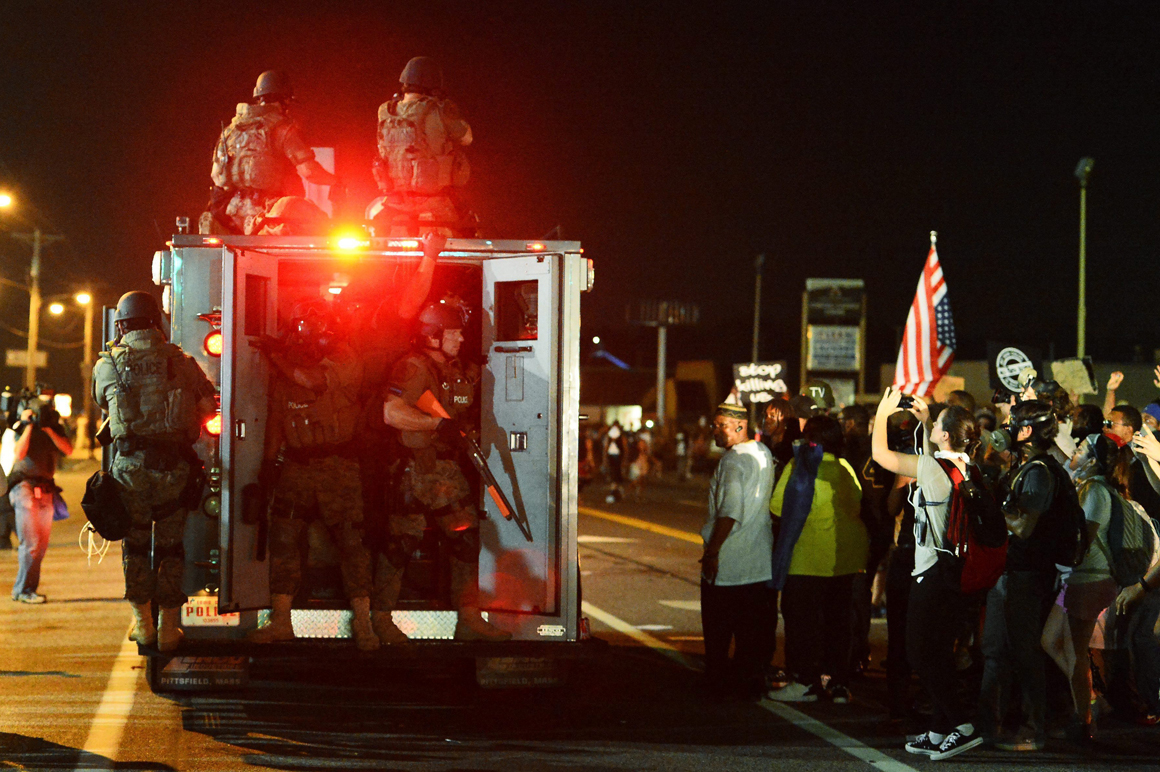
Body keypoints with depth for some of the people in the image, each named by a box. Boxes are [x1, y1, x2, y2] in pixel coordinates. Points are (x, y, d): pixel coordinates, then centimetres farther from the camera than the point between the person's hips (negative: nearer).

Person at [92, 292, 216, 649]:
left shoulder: (109, 364, 5)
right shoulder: (182, 362, 6)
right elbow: (209, 404, 4)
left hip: (131, 462, 0)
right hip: (175, 463, 0)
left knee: (135, 543, 14)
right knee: (170, 544, 9)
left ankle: (142, 623, 16)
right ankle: (168, 626, 10)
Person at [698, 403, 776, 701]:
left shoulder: (733, 461, -16)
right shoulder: (765, 455, 9)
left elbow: (730, 512, -23)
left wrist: (712, 551, -20)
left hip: (726, 564, -7)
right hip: (760, 562, 7)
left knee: (718, 632, 5)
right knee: (754, 631, 10)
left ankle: (718, 684, 10)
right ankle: (751, 682, 13)